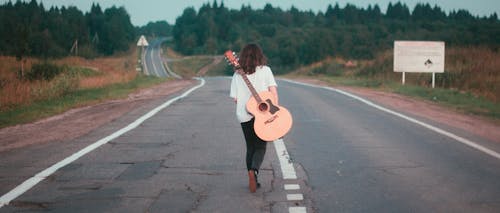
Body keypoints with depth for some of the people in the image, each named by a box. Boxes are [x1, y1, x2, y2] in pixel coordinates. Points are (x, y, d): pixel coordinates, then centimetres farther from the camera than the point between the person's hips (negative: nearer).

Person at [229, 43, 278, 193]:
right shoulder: (265, 70, -2)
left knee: (250, 148, 16)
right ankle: (254, 170, -20)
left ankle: (253, 181, 13)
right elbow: (274, 92, -9)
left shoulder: (237, 75, 3)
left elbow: (235, 98, 2)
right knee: (260, 147, 8)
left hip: (244, 116, 2)